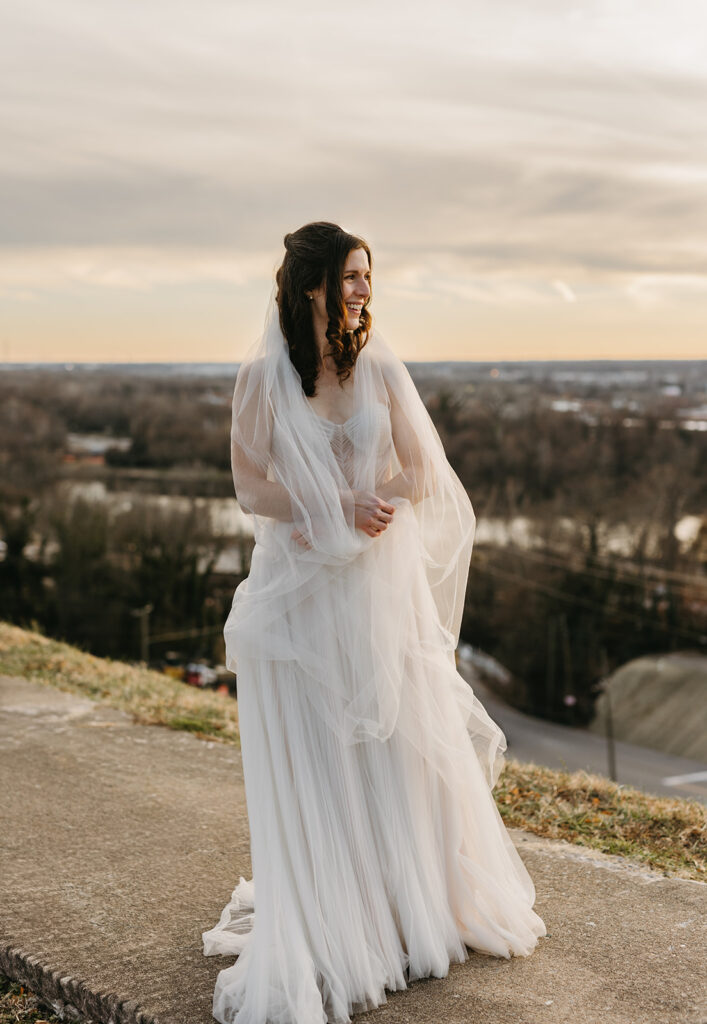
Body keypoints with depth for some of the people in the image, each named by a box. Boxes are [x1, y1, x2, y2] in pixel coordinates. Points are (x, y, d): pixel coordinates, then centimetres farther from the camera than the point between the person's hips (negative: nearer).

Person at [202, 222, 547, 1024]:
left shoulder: (381, 369, 1)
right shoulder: (264, 375, -6)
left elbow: (419, 472, 2)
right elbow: (252, 485, -6)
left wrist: (370, 507, -15)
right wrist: (342, 510, -12)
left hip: (383, 582, 3)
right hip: (299, 589, -2)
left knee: (400, 743, 10)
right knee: (311, 757, 4)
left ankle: (415, 906, 30)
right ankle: (320, 922, 19)